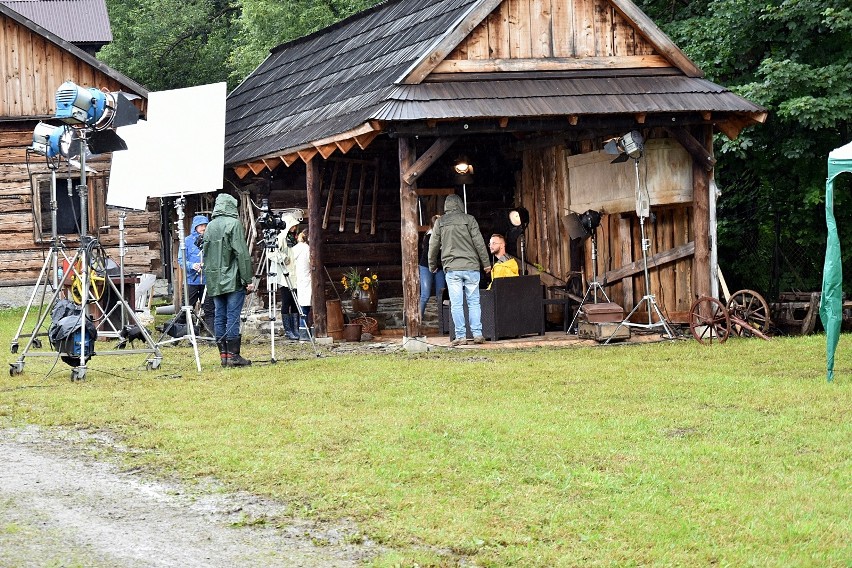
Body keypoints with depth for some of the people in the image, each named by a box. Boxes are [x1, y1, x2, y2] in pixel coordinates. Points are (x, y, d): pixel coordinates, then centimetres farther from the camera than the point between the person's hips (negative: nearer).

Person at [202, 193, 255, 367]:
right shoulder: (234, 224, -7)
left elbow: (205, 254, 15)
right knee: (233, 317, -5)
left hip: (215, 281, 6)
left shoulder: (210, 226, 12)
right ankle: (233, 355, -6)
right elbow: (242, 253, -12)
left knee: (220, 317, 7)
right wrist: (247, 279, -10)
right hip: (233, 280, -6)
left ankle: (223, 354, 9)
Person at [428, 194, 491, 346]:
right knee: (474, 301, 5)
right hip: (471, 266, 0)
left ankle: (460, 336, -2)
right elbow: (479, 242, -1)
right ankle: (477, 334, 1)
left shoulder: (440, 222, 6)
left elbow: (433, 245, 11)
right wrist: (485, 263, 6)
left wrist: (432, 265, 24)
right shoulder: (468, 219, 1)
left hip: (451, 268, 0)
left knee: (456, 303, 0)